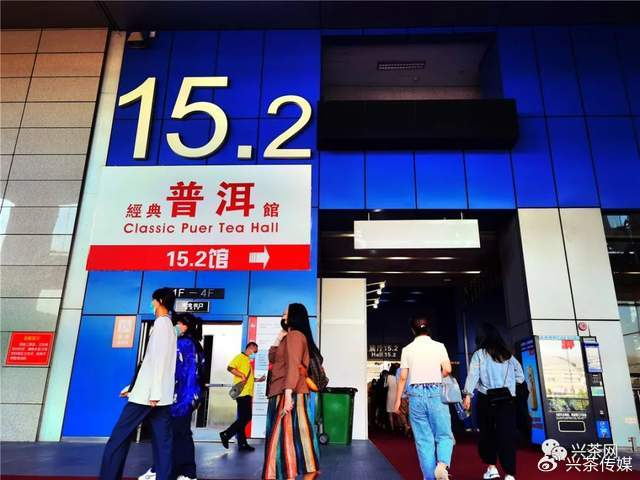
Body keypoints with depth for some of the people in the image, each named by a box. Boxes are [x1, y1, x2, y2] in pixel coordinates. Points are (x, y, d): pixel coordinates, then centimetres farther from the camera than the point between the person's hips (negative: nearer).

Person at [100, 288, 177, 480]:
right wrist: (133, 386, 25)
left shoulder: (161, 322, -7)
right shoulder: (169, 326, 20)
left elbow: (159, 360, -16)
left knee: (118, 438, 1)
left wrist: (154, 393, -20)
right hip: (163, 395, 9)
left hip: (149, 392, -9)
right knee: (162, 442, 4)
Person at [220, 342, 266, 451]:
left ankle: (242, 443, 11)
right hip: (242, 392, -9)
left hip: (247, 393, 9)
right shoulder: (240, 357, -4)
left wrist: (257, 379, 18)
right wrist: (242, 375, -24)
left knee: (243, 418, 9)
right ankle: (226, 434, -4)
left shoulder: (247, 361, 23)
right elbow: (230, 367, -18)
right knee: (245, 417, -11)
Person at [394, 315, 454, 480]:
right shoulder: (439, 346, 3)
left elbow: (403, 377, 2)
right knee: (444, 435, 8)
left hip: (416, 394, 1)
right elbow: (447, 370, -5)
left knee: (423, 439, 7)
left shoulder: (407, 349, 5)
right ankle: (442, 464, -18)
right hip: (436, 393, -1)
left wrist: (398, 400, 8)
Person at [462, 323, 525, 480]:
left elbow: (473, 374, -12)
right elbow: (520, 377, 13)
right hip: (507, 401, 2)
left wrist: (468, 394, -16)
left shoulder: (479, 354, 0)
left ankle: (491, 467, 17)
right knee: (507, 436, 1)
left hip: (486, 400, -2)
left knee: (487, 434, 14)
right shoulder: (508, 355, 9)